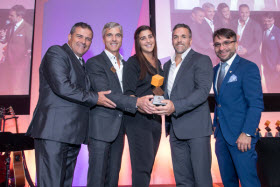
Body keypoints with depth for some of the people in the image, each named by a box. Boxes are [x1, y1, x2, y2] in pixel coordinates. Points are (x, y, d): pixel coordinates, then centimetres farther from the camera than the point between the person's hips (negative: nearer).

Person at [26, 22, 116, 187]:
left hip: (73, 135, 8)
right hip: (53, 132, -8)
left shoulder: (81, 63, 24)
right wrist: (95, 98, -10)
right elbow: (62, 87, -16)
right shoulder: (56, 52, -2)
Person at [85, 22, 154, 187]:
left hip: (119, 129, 6)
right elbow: (105, 94, -18)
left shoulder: (126, 65, 17)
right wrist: (136, 102, -28)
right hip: (101, 127, -6)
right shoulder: (94, 63, -5)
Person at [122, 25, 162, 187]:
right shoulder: (133, 62, -4)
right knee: (142, 165, -8)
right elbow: (128, 93, -10)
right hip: (138, 119, -6)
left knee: (149, 166, 12)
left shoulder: (157, 63, 16)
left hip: (155, 119, 7)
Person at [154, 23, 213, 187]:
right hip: (175, 130, 6)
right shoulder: (167, 65, 19)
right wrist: (160, 105, 4)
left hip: (196, 129, -6)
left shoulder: (201, 60, -2)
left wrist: (175, 106, -26)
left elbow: (203, 91, -15)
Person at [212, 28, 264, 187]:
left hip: (240, 136, -6)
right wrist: (216, 124, 10)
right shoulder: (216, 70, 13)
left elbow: (256, 104, -14)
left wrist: (247, 133, -20)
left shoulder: (248, 68, -8)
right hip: (221, 135, 7)